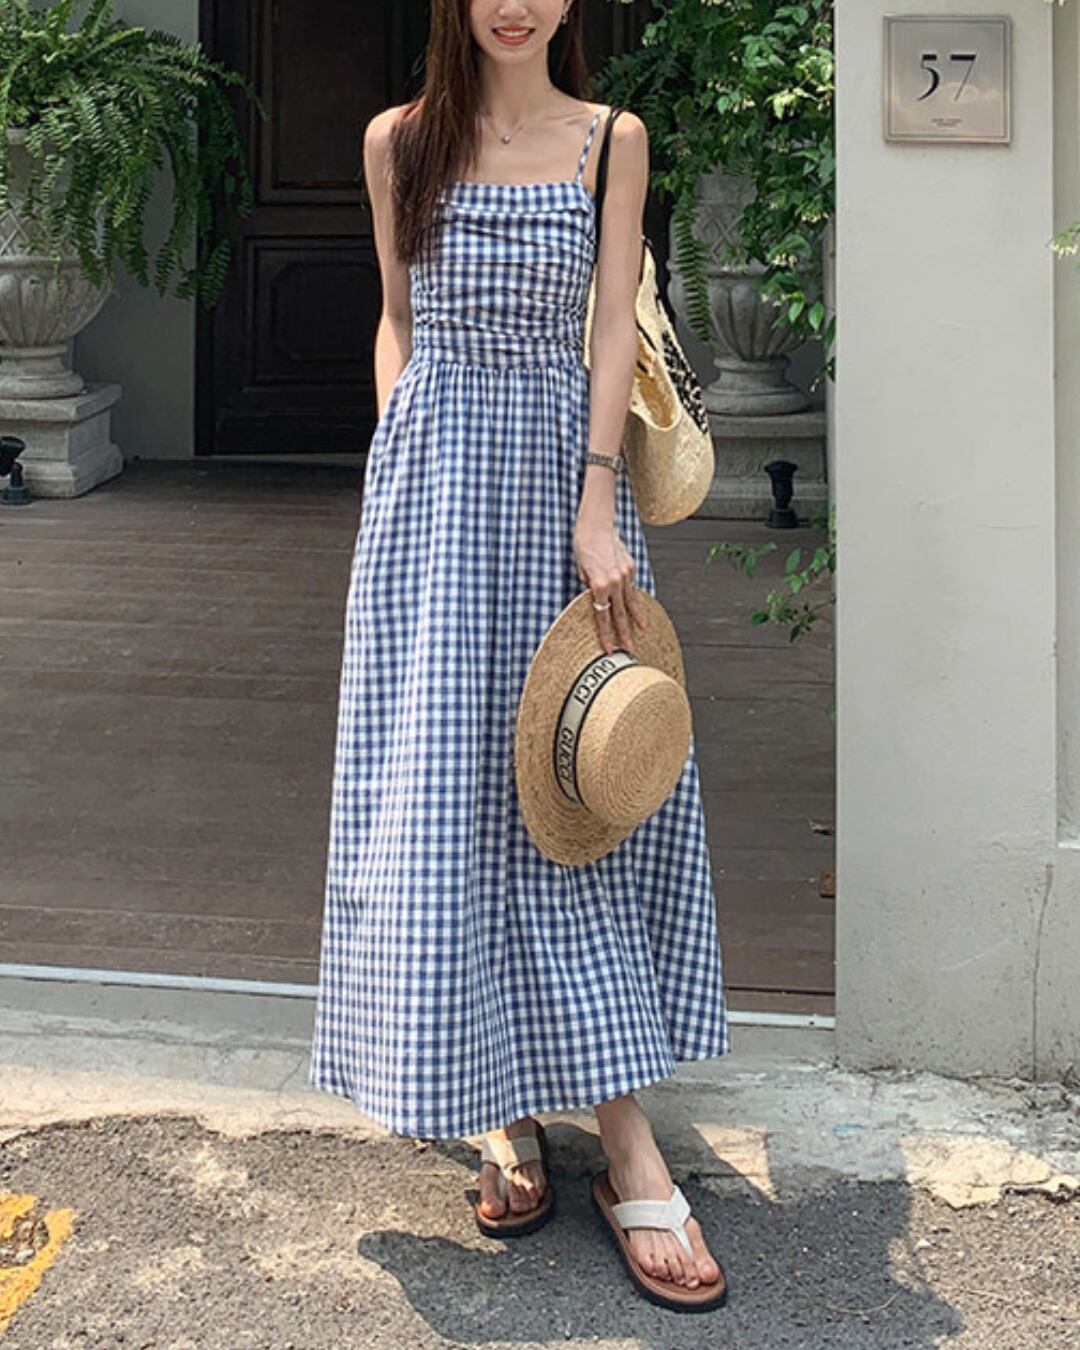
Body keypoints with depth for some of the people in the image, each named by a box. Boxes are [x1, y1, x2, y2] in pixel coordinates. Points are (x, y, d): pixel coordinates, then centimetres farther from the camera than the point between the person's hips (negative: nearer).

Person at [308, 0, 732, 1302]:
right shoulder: (399, 142, 7)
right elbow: (396, 319, 14)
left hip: (559, 469, -1)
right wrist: (398, 459, 4)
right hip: (429, 477, 1)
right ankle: (505, 1109, 9)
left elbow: (614, 327, -2)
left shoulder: (613, 140, 3)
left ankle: (622, 1127, 3)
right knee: (439, 789, -2)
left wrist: (595, 512, -11)